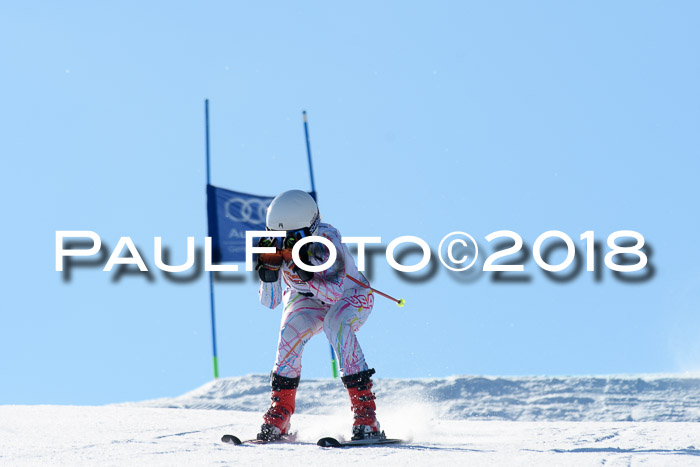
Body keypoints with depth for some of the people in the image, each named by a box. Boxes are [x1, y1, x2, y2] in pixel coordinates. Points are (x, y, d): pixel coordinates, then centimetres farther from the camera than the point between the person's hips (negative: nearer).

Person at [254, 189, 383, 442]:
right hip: (308, 299, 4)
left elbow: (333, 293, -41)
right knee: (291, 329, -26)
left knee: (337, 326, -34)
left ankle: (366, 417, -31)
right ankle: (278, 415, -15)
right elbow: (270, 301, -18)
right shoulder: (278, 245, -22)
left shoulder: (326, 240, -35)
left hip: (350, 296, -4)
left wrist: (306, 274, -54)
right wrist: (268, 268, -33)